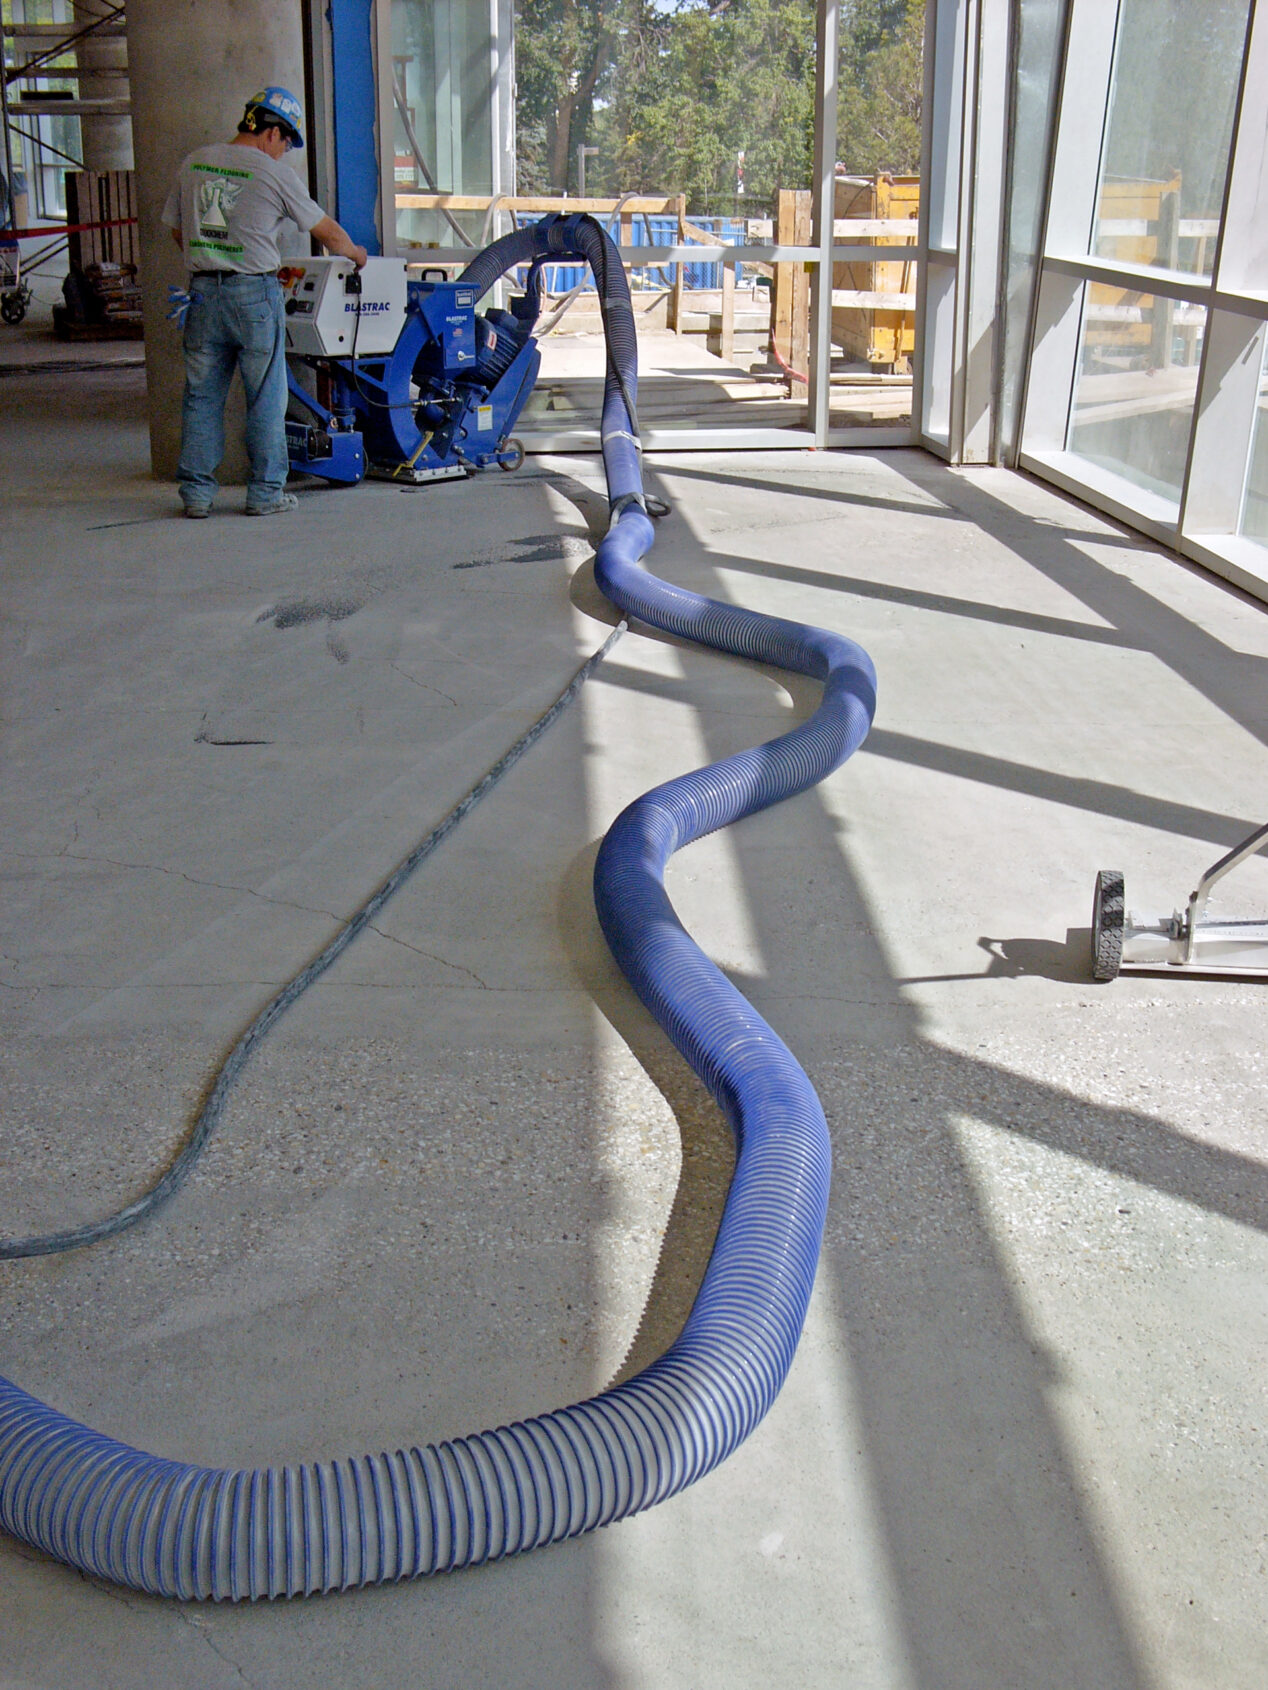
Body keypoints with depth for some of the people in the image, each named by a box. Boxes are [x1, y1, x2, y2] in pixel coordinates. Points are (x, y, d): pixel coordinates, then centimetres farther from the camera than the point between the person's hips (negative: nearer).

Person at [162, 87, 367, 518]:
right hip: (254, 294, -4)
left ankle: (197, 491, 11)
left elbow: (177, 231, 16)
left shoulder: (194, 164, 8)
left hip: (203, 289, 4)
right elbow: (327, 233, 3)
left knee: (202, 395, 9)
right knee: (265, 397, 6)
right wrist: (354, 253, 23)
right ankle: (266, 491, 10)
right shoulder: (274, 174, -5)